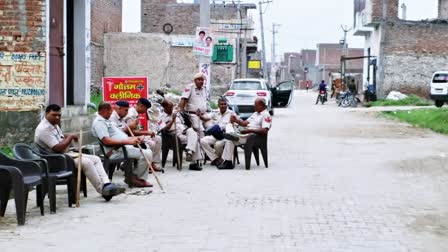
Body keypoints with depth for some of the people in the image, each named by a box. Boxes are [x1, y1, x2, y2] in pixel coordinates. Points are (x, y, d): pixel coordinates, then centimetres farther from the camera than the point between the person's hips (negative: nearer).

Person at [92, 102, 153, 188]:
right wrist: (127, 141, -25)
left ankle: (141, 178, 5)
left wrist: (133, 139, 8)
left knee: (148, 152, 6)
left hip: (123, 147, 11)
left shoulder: (106, 121, 23)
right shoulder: (99, 122, -11)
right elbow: (106, 141, -24)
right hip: (115, 152, -11)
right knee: (145, 154, -20)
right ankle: (135, 178, -3)